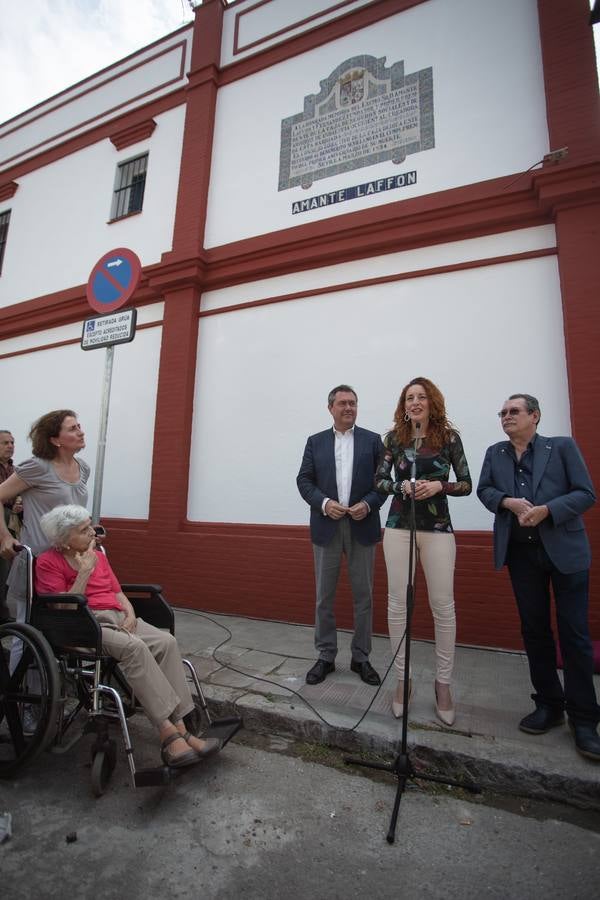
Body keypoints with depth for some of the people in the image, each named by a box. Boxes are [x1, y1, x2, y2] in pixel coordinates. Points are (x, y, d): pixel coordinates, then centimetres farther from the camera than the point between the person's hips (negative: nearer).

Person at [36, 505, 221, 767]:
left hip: (118, 618, 6)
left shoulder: (98, 556, 18)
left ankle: (180, 728, -24)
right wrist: (85, 572, -12)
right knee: (134, 647, -35)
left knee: (166, 641, -23)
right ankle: (168, 734, -32)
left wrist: (130, 614, -2)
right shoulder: (48, 562, 0)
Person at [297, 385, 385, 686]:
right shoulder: (315, 441, 8)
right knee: (324, 596, 8)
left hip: (362, 526, 0)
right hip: (326, 526, 1)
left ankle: (361, 658, 24)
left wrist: (368, 504, -14)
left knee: (363, 596, 8)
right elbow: (304, 480, 2)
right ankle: (326, 656, 23)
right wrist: (324, 503, -13)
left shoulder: (372, 440, 5)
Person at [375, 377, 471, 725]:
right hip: (399, 526, 1)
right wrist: (402, 486, -16)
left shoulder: (449, 436, 0)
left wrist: (439, 485, -17)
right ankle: (403, 678, 21)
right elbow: (379, 480, 3)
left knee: (443, 605, 4)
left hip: (438, 528, -1)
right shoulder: (394, 438, 3)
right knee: (398, 603, 5)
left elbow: (467, 484, 1)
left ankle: (443, 683, 22)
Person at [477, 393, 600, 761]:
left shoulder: (563, 446, 0)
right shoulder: (495, 453, 10)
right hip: (521, 552, 4)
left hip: (565, 550, -3)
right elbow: (484, 489, 4)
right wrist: (510, 502, -16)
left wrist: (546, 509, -20)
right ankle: (549, 704, 27)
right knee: (535, 630, 11)